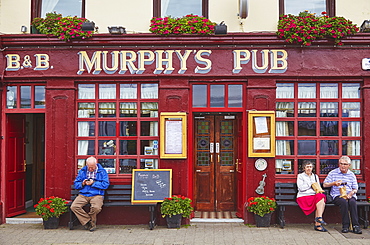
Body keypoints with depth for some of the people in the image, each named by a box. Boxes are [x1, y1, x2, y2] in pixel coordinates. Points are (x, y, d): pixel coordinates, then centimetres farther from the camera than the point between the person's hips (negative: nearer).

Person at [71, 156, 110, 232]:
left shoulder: (102, 171, 5)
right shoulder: (82, 171, 15)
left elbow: (105, 184, -5)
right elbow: (76, 184, 15)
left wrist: (93, 183, -12)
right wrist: (82, 184, -6)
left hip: (96, 195, -3)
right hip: (83, 195, 3)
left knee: (96, 207, -33)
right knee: (74, 207, -24)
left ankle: (92, 223, -2)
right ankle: (87, 222, -7)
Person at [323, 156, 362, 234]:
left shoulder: (352, 175, 16)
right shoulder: (333, 173, 10)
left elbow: (355, 189, 14)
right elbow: (325, 184, 8)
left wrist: (350, 193, -8)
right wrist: (334, 183, -9)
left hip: (350, 196, 2)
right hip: (337, 196, -2)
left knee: (352, 202, -33)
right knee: (344, 202, -35)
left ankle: (356, 226, -30)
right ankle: (345, 225, -28)